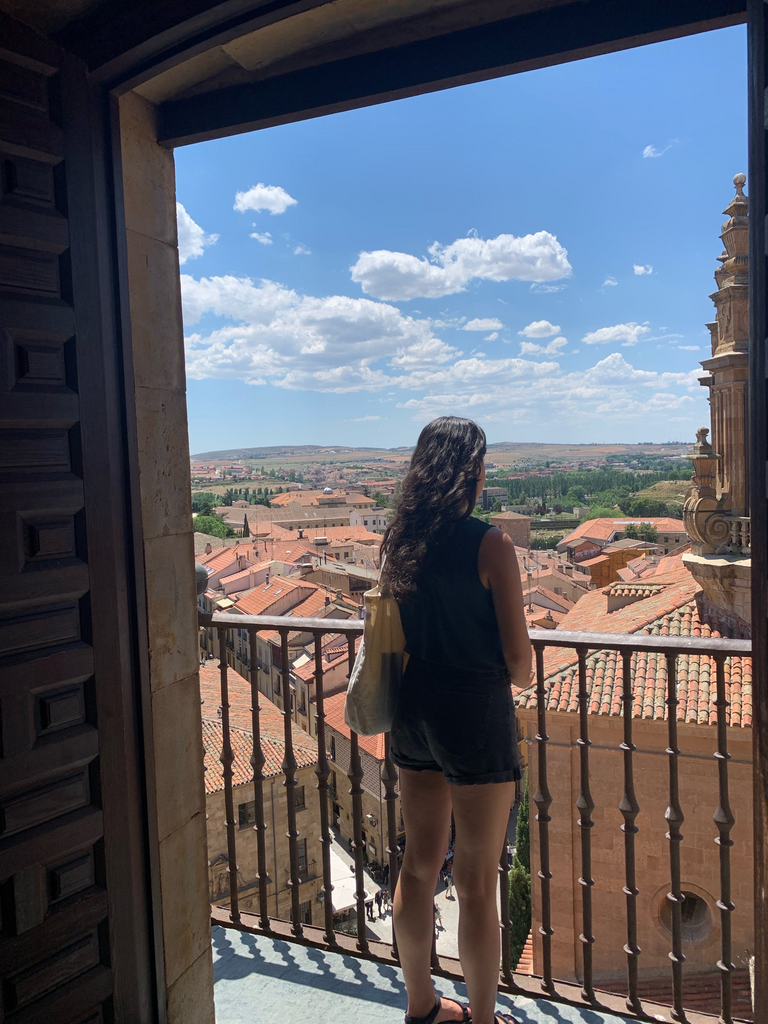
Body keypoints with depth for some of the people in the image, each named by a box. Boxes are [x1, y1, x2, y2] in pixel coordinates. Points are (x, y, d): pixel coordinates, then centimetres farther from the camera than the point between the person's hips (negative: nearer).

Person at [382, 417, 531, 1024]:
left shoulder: (400, 540, 0)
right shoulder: (490, 545, -17)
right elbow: (518, 657, -14)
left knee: (420, 864, 21)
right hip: (476, 712, -6)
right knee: (477, 883, 11)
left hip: (415, 707, 7)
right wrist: (519, 677, 8)